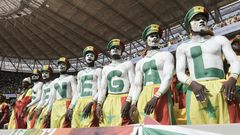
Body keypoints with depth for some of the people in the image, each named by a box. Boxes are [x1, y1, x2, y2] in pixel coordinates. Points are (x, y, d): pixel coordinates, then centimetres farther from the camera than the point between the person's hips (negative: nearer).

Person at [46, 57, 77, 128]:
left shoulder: (71, 78, 4)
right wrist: (48, 111, 11)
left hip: (66, 105, -6)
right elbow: (52, 97, 20)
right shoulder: (54, 81, 22)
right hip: (55, 106, 6)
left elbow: (75, 93, -5)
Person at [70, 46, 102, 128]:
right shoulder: (80, 73, 23)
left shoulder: (98, 71, 7)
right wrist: (71, 107, 8)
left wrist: (91, 103, -18)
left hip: (92, 102, -5)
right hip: (80, 102, 5)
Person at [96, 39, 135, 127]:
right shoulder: (106, 68, 19)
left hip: (124, 99, -4)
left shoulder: (128, 64, 6)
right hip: (109, 100, 4)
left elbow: (133, 85, -3)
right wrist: (99, 104, 2)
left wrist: (128, 102, -16)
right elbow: (102, 88, 15)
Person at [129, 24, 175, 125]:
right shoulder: (140, 63, 21)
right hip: (144, 96, 5)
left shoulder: (166, 55, 6)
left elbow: (168, 78, -8)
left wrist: (156, 97, -21)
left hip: (161, 95, -5)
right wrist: (133, 103, 2)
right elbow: (137, 85, 17)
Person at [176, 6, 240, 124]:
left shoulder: (220, 39, 18)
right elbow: (180, 73, 6)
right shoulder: (183, 47, 15)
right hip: (197, 90, -1)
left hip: (221, 89, 1)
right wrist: (192, 83, -16)